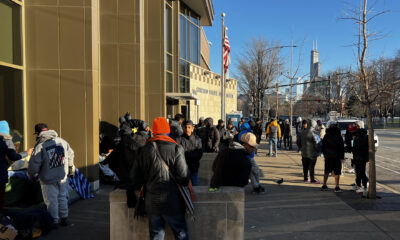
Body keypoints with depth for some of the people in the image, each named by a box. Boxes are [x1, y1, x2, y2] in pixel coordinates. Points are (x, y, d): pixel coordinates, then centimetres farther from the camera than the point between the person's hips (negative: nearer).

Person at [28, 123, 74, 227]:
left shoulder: (40, 146, -17)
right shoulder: (62, 141, 0)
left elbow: (33, 164, -15)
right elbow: (70, 155, 10)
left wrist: (32, 175, 5)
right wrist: (70, 169, 23)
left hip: (48, 180, -5)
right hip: (63, 177, 5)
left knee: (51, 201, 9)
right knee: (62, 198, 19)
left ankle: (54, 221, 21)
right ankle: (64, 219, 28)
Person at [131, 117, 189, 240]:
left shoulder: (145, 149, 1)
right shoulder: (176, 148, -10)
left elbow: (135, 176, 7)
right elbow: (183, 176, -14)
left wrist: (139, 188, 25)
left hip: (152, 202, 4)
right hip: (172, 202, -3)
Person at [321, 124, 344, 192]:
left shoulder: (326, 135, 4)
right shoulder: (338, 136, -6)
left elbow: (323, 145, 10)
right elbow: (341, 147, -7)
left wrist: (324, 154, 17)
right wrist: (342, 157, -3)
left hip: (328, 156, 4)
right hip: (336, 157, -4)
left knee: (326, 172, 14)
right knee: (337, 172, 1)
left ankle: (324, 185, 18)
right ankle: (337, 187, 1)